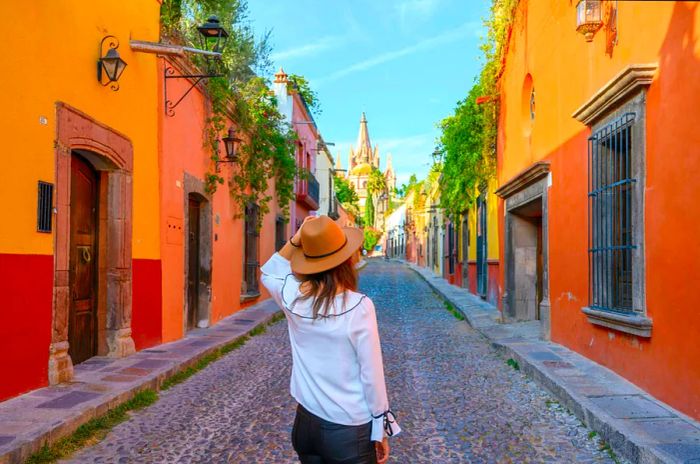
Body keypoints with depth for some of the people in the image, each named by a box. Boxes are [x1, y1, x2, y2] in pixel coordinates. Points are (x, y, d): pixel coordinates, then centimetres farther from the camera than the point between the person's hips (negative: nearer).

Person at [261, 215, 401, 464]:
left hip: (307, 422, 4)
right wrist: (381, 429, -1)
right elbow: (372, 374, -13)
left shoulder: (294, 297, -9)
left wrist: (294, 241, 1)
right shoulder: (359, 306, -20)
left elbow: (268, 274, 15)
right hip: (350, 430, -4)